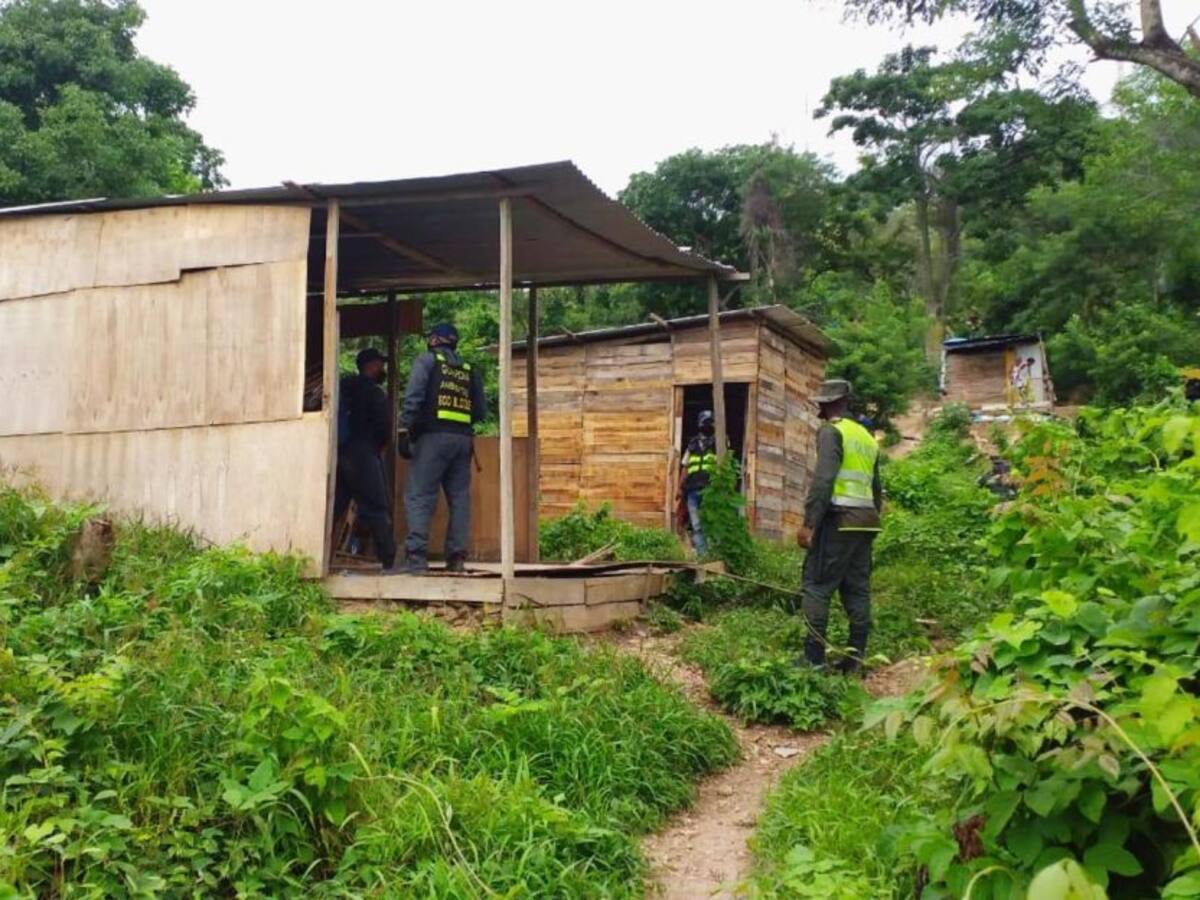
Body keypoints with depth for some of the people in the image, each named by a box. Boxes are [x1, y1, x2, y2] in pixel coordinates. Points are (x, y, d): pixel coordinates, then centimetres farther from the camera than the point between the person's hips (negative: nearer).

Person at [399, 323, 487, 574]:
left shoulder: (427, 360, 7)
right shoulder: (469, 370, 18)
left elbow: (413, 396, -7)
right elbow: (481, 412, 14)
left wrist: (405, 430, -8)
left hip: (433, 436, -4)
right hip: (463, 438, 4)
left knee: (419, 496, -5)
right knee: (459, 497, 8)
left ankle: (416, 557, -14)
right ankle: (457, 557, 4)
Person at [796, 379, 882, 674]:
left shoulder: (831, 431, -5)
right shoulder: (868, 437, 20)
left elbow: (823, 480, -17)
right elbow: (877, 489, 22)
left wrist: (809, 523, -19)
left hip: (839, 519, -8)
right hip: (865, 520, 8)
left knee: (817, 586, -6)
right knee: (857, 589, 9)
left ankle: (814, 658, -10)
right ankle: (855, 658, 9)